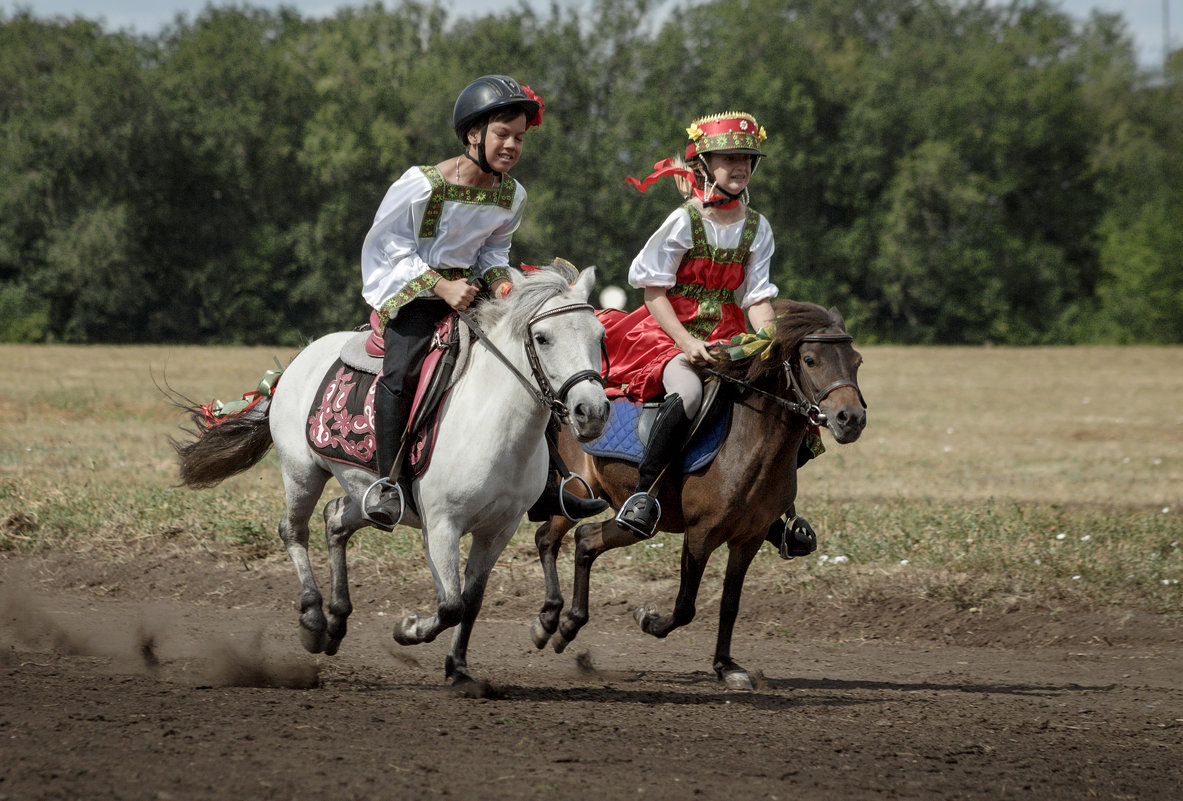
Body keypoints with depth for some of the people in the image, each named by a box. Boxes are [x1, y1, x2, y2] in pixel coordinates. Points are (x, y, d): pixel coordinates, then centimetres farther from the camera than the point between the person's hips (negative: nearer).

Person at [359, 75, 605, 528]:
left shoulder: (512, 195, 0)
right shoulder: (424, 185, -19)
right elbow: (389, 247, -12)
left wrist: (499, 281, -9)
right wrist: (441, 287, -22)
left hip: (468, 291, 6)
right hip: (412, 290, -6)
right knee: (402, 368, -31)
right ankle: (387, 481, -25)